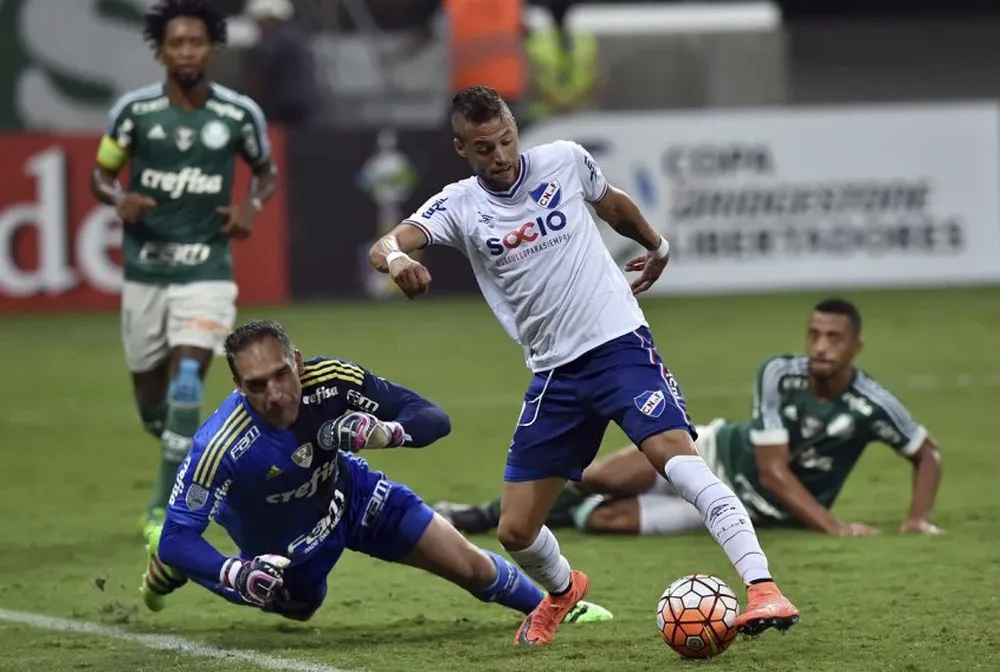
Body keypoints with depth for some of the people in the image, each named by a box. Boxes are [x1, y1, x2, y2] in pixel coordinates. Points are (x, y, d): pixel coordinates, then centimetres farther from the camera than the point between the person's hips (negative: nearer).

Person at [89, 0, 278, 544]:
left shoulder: (239, 114, -4)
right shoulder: (134, 109, -5)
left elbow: (266, 170, 14)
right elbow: (101, 175, 6)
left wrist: (252, 205, -8)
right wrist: (120, 199, -17)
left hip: (206, 270, -2)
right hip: (145, 269, 2)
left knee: (186, 384, -19)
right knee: (150, 396, 10)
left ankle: (165, 508, -10)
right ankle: (182, 458, 42)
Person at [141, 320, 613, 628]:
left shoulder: (331, 380, -34)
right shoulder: (219, 446, -42)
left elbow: (434, 419, -28)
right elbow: (177, 535, -36)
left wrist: (384, 432, -50)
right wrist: (237, 574, -53)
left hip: (349, 497, 2)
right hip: (283, 545, -2)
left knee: (470, 566, 6)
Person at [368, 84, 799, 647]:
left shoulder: (564, 161, -1)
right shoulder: (459, 206, -3)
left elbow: (612, 203, 22)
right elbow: (386, 245, -21)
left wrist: (657, 246, 36)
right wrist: (396, 258, -45)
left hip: (621, 342, -2)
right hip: (554, 373, 2)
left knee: (677, 453, -28)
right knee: (516, 530, 5)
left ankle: (763, 590, -35)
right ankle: (562, 590, 40)